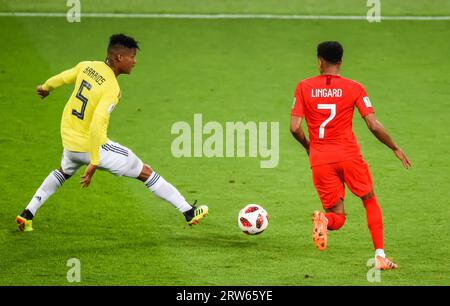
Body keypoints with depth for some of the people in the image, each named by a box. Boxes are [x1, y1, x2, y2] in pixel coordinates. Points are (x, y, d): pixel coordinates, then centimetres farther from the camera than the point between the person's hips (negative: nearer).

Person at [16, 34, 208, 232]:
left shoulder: (86, 67, -4)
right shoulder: (112, 89, -26)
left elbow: (63, 77, 16)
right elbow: (97, 124, -35)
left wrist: (46, 87, 39)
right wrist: (94, 163, -32)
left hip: (69, 140, 7)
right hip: (92, 146, -7)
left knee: (64, 172, 38)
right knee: (146, 173, 5)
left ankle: (27, 214, 29)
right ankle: (188, 212, 10)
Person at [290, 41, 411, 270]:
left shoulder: (304, 87, 3)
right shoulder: (354, 88, 1)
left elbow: (295, 128, -1)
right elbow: (374, 125, -3)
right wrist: (395, 149, 11)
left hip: (320, 161, 1)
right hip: (349, 156, -1)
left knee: (338, 218, 8)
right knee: (371, 203, 20)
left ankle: (324, 219, -28)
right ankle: (380, 255, 8)